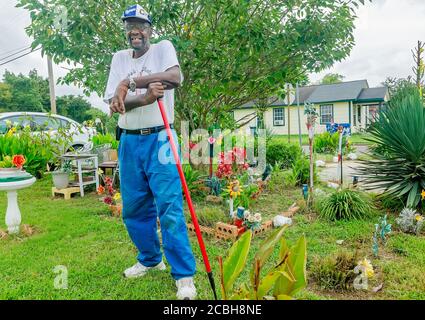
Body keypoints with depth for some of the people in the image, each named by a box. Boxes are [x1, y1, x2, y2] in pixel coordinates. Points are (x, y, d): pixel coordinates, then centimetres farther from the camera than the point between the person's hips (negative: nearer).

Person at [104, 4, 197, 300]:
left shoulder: (163, 48, 2)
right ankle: (150, 259, 32)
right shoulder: (119, 58, 13)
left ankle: (184, 275, 2)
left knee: (169, 207, -9)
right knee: (133, 208, 12)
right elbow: (113, 102, -2)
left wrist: (130, 82, -24)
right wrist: (145, 97, -20)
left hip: (159, 139, -5)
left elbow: (176, 77, -21)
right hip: (129, 142, 5)